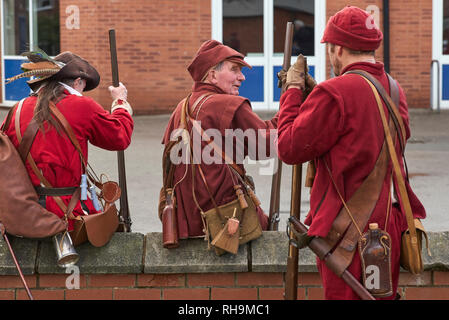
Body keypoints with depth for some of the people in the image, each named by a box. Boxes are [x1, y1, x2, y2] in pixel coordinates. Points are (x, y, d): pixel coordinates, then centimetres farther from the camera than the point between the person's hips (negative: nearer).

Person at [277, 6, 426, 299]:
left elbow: (290, 149, -11)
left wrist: (294, 90, 0)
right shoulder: (394, 89, 9)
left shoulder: (336, 94, -18)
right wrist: (312, 94, 18)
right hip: (389, 228, 8)